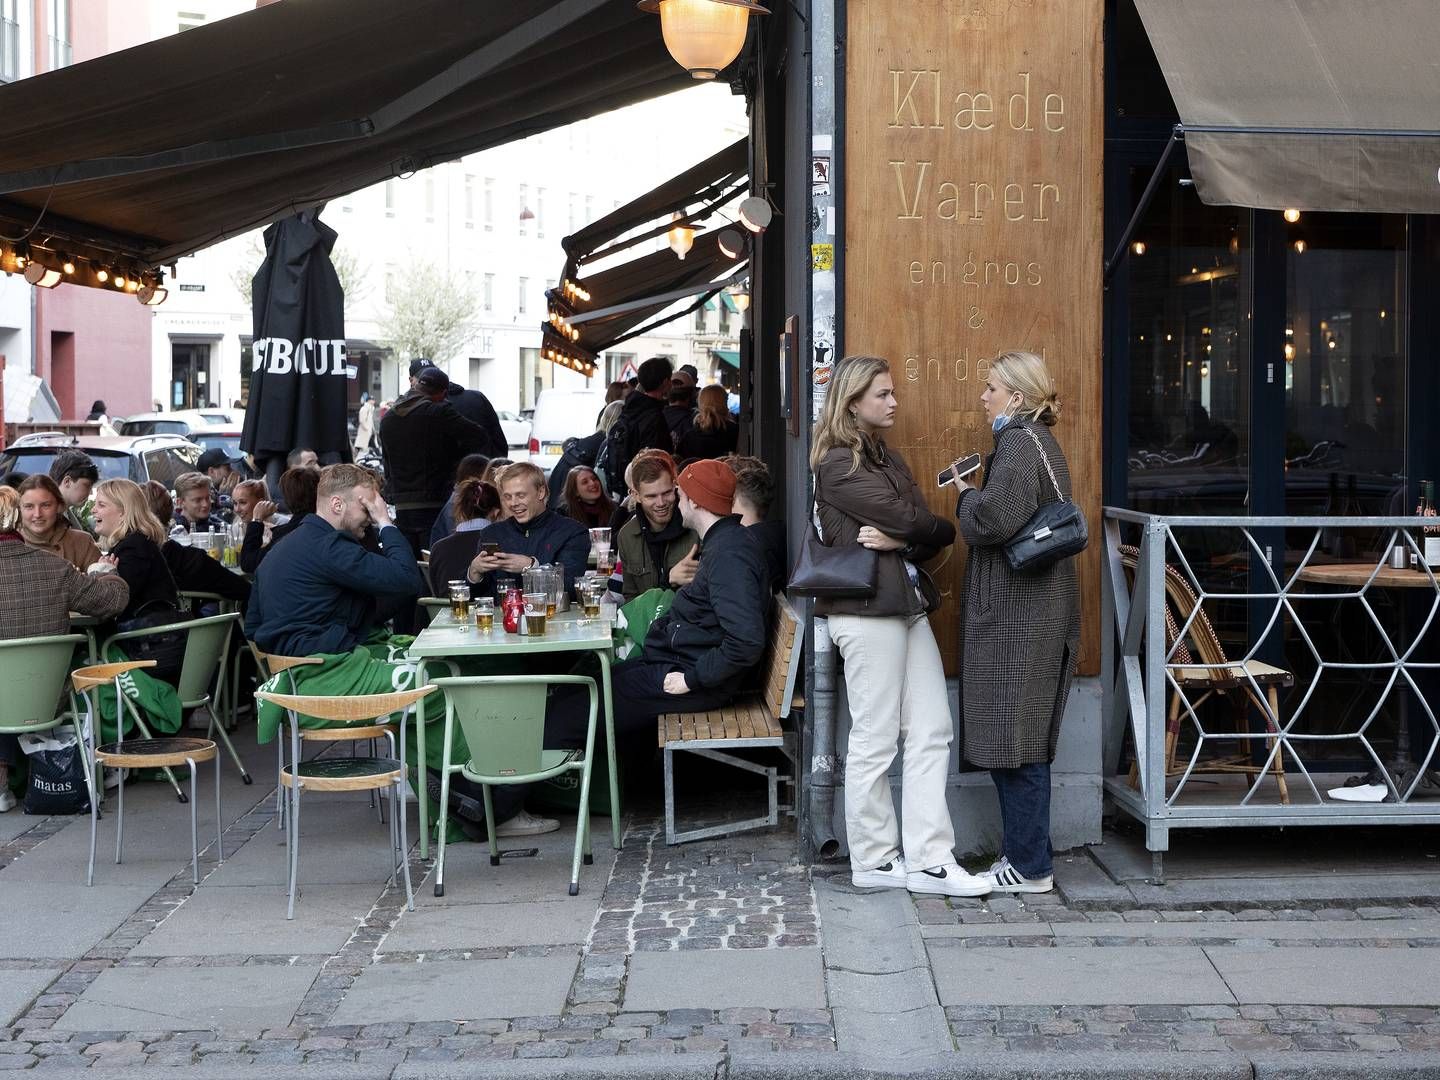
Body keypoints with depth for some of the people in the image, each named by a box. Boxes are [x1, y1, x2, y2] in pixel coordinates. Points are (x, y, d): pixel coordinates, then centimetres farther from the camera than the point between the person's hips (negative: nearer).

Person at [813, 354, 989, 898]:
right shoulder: (839, 464, -8)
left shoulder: (888, 458, 19)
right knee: (874, 741, -1)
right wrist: (947, 529, 4)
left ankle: (929, 860, 6)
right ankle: (874, 861, 9)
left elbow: (921, 536, 9)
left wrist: (897, 540, -12)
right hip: (867, 608, -9)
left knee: (931, 733, 3)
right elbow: (909, 519, -14)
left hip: (907, 603, 9)